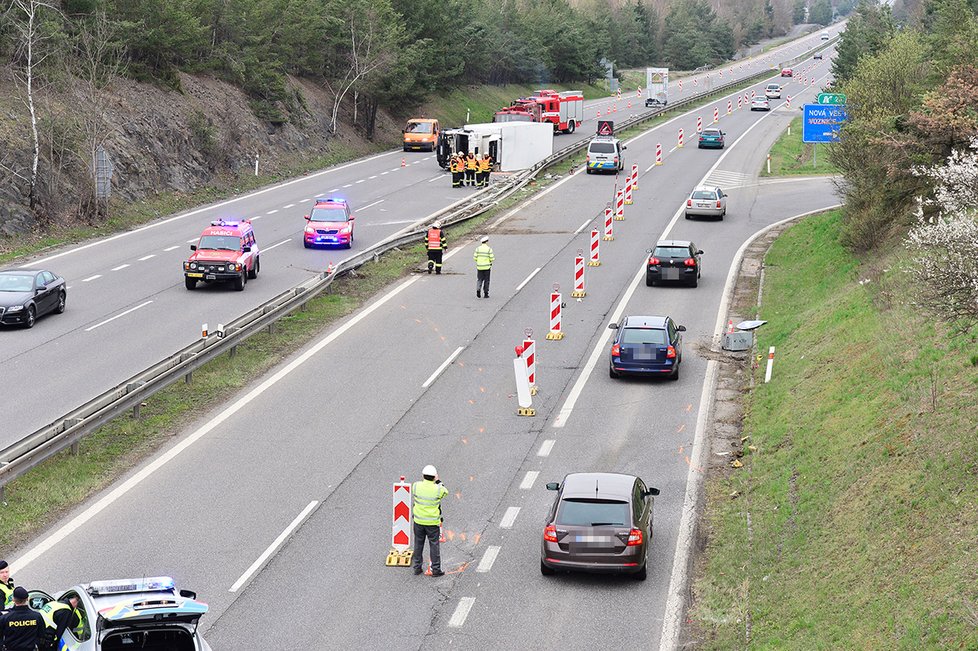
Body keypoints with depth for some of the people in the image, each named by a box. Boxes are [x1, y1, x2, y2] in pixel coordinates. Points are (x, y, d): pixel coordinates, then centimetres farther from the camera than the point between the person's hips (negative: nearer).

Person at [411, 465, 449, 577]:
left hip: (418, 521, 3)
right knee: (434, 545, 8)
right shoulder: (438, 489, -18)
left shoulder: (416, 486, -12)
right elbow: (445, 492, 4)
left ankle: (417, 567, 23)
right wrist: (438, 482, 6)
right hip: (432, 522, -3)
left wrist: (424, 480, 8)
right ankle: (436, 569, 11)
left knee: (418, 544, 16)